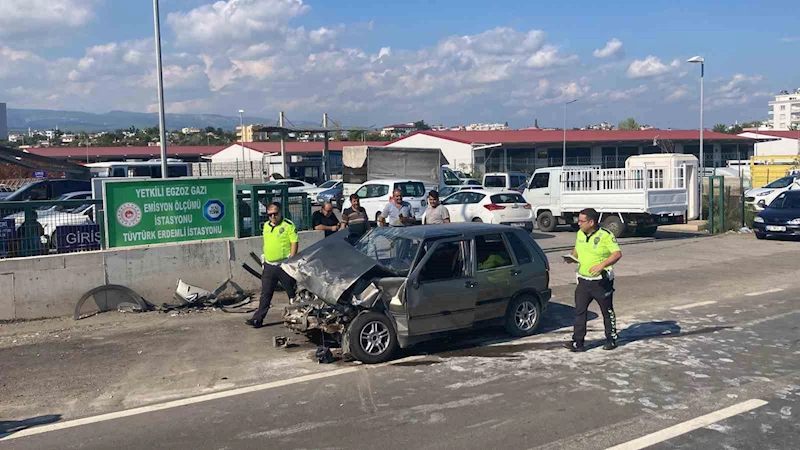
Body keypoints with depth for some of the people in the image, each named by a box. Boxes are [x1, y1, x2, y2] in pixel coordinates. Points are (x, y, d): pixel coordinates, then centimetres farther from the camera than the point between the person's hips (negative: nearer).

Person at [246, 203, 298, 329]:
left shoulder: (288, 225, -9)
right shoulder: (266, 226, 13)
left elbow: (294, 243, -12)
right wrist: (264, 258, 18)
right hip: (269, 265, 6)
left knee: (292, 292, 6)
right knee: (265, 294, 6)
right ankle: (258, 319, 7)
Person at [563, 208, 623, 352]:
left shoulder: (605, 235, -13)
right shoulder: (580, 233, 6)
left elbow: (617, 253, -18)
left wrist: (602, 265, -30)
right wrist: (572, 256, -2)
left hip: (602, 281, -5)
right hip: (583, 280, 5)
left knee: (607, 311, 10)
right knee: (579, 311, -1)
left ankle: (611, 340, 25)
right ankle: (577, 342, 1)